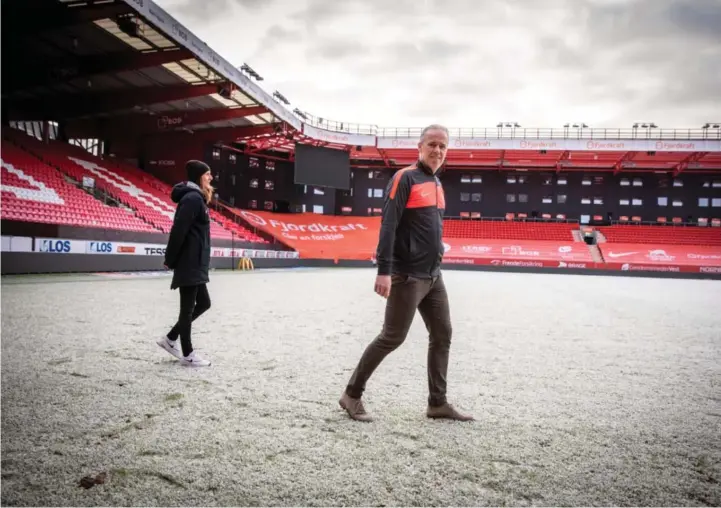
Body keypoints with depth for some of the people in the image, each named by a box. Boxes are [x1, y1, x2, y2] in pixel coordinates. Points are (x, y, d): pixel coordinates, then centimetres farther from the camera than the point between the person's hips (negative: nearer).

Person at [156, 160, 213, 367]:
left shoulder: (196, 198, 17)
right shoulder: (192, 198, -16)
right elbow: (178, 231, -20)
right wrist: (170, 260, -16)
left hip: (196, 264, 10)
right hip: (190, 263, -10)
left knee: (203, 303, 17)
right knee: (188, 307, 0)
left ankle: (170, 338, 25)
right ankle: (188, 354, 11)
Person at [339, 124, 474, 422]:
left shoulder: (437, 184, 15)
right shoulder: (405, 178, -11)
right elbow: (388, 226, -19)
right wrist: (384, 270, -25)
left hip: (433, 277, 9)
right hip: (407, 277, -9)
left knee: (442, 335, 9)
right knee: (392, 338, -4)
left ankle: (438, 403, 20)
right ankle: (352, 395, 11)